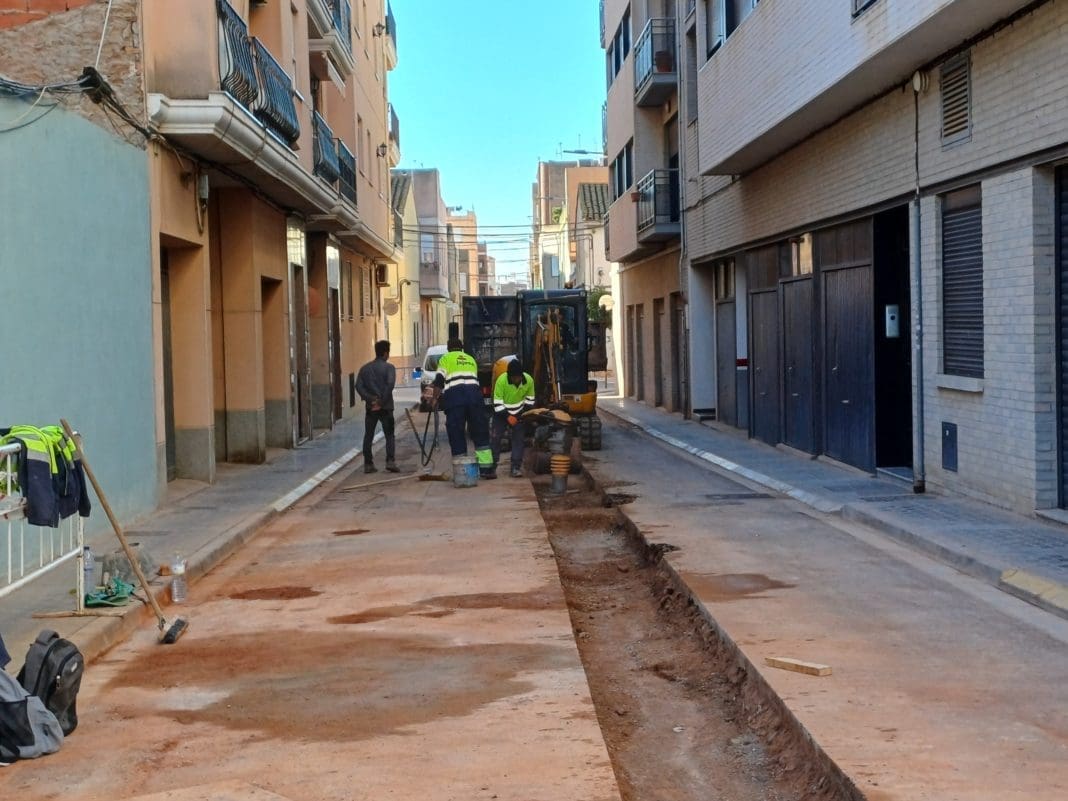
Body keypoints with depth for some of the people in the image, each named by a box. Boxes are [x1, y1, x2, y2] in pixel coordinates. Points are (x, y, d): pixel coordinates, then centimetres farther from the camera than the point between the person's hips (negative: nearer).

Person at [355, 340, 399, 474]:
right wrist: (382, 401, -15)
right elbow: (390, 384, -20)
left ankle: (368, 464, 7)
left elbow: (359, 386, -4)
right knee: (389, 435, 3)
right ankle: (390, 461, -12)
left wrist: (370, 399, -9)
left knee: (368, 436, 10)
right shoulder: (389, 367, -5)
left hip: (371, 407, 3)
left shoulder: (365, 368, 8)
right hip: (385, 407, -3)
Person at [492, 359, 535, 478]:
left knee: (519, 439, -4)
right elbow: (497, 402, -22)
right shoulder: (501, 380, -28)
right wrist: (507, 416, -28)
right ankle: (492, 467, -2)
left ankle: (516, 467, -1)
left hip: (518, 413, 2)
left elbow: (530, 399, -1)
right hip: (502, 413, -2)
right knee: (495, 437, -7)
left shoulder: (529, 380, -19)